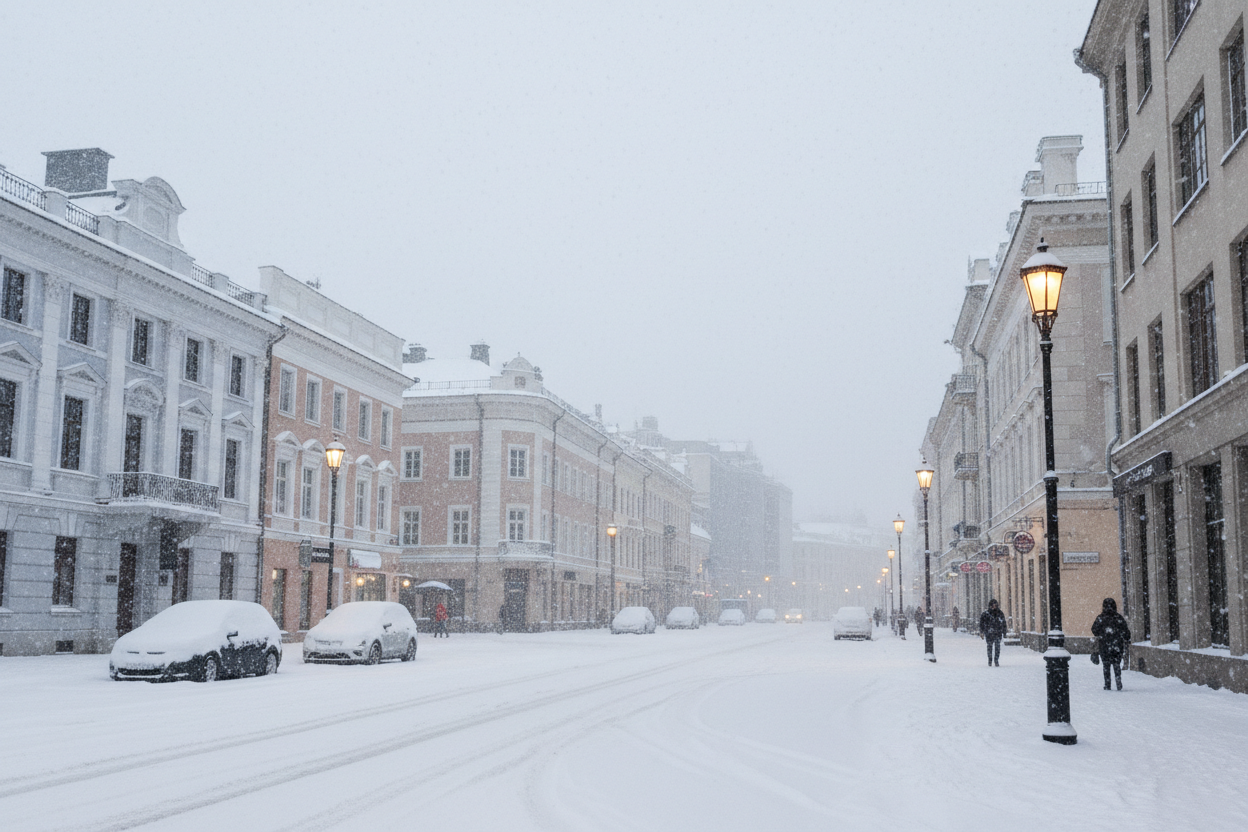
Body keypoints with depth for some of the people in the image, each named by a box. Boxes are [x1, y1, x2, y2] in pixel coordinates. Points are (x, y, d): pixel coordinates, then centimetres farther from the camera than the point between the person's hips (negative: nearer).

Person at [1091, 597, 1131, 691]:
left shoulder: (1100, 618, -6)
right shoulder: (1119, 618, -1)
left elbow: (1095, 631, -3)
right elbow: (1125, 631, 2)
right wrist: (1128, 642, 13)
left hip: (1104, 646, -1)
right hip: (1117, 646, 1)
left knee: (1106, 665, 7)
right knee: (1117, 665, 9)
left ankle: (1107, 685, 5)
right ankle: (1119, 683, -2)